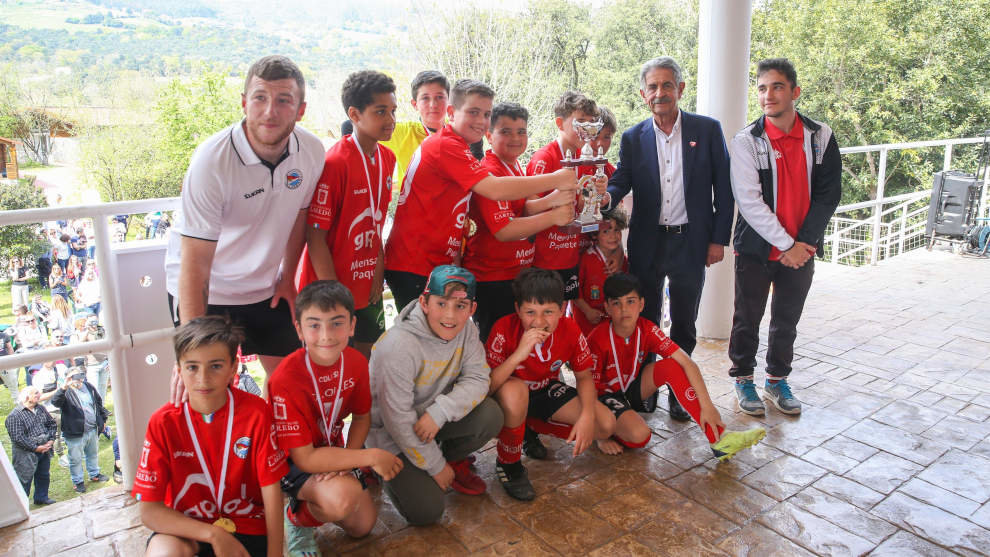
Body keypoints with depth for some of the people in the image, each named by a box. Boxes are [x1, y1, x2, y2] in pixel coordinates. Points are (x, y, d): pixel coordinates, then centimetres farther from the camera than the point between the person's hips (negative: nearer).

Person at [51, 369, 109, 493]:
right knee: (75, 459, 7)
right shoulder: (66, 392, -14)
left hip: (92, 430, 6)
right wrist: (64, 388, -51)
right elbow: (55, 402, -36)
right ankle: (78, 481, 24)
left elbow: (99, 402, 17)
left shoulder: (89, 387, 4)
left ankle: (94, 475, 41)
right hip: (75, 433, -6)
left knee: (93, 454, 23)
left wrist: (103, 419, 18)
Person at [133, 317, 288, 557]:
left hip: (248, 523, 1)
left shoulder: (255, 411, -12)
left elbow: (271, 490, -8)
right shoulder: (164, 422, -12)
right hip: (187, 526, 0)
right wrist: (214, 534, -24)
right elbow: (149, 510, -13)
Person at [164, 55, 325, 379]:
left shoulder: (312, 151, -12)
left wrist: (287, 276, 11)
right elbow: (195, 262, -28)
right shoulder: (212, 160, -26)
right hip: (206, 291, -4)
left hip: (267, 288, 5)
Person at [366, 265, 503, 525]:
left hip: (433, 420, 5)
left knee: (490, 416, -21)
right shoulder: (399, 346, -31)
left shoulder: (466, 330, -12)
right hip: (391, 432, -5)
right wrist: (435, 467, -17)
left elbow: (477, 380, -13)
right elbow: (398, 418, -26)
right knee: (426, 511, -15)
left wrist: (439, 412, -32)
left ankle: (454, 460, 9)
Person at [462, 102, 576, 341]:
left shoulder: (515, 166, 12)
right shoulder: (489, 173, -18)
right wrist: (553, 217, -24)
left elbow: (523, 209, 7)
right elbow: (503, 230, -25)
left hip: (516, 272, 9)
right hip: (493, 279, -9)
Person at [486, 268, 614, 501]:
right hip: (509, 396, -4)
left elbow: (584, 376, -6)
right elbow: (486, 386, -34)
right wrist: (518, 354, -47)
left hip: (545, 390, 4)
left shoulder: (570, 330, -19)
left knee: (605, 425, -11)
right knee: (513, 390, -42)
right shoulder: (505, 330, -30)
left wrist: (587, 415, -24)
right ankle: (508, 464, -13)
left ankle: (532, 429, 12)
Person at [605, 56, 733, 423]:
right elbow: (620, 181, -4)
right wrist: (605, 198, -28)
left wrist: (719, 238, -5)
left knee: (684, 326, 11)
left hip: (690, 243, -1)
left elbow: (723, 189, 0)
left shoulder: (707, 130, 0)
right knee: (645, 322, 11)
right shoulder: (633, 138, 4)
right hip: (647, 244, 1)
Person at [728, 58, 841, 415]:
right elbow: (749, 201, -14)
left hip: (802, 249, 3)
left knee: (787, 320, 14)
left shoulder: (820, 136, 0)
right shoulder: (746, 141, -9)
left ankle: (777, 381, 31)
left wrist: (804, 242, -9)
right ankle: (743, 379, 25)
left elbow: (829, 194, 0)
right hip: (757, 248, -2)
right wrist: (785, 244, -15)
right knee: (748, 318, 8)